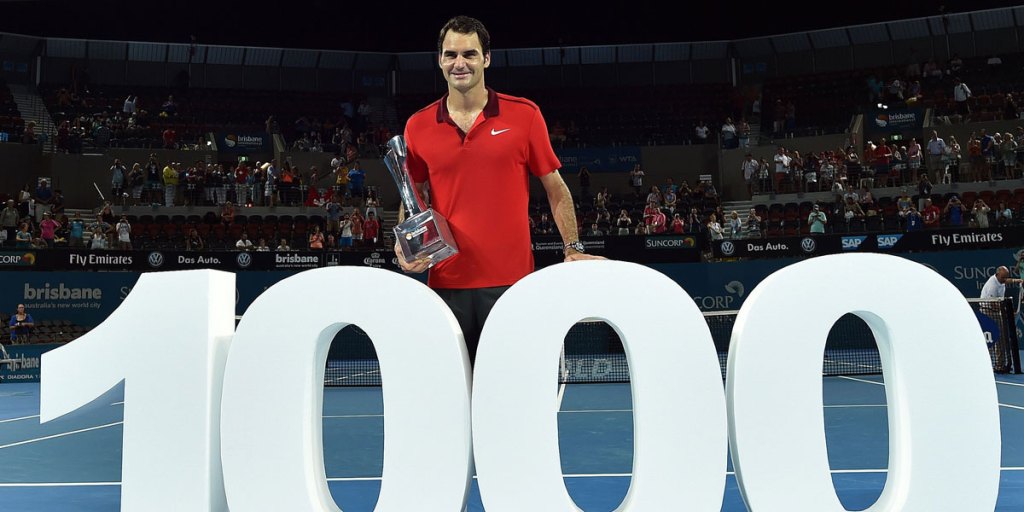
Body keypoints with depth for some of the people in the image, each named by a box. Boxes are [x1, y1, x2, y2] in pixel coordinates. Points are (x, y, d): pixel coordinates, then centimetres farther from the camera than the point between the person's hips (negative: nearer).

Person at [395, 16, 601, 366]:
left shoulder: (524, 115, 0)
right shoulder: (418, 126, 6)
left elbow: (555, 189, 6)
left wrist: (573, 248, -1)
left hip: (512, 280, -2)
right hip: (446, 281, 2)